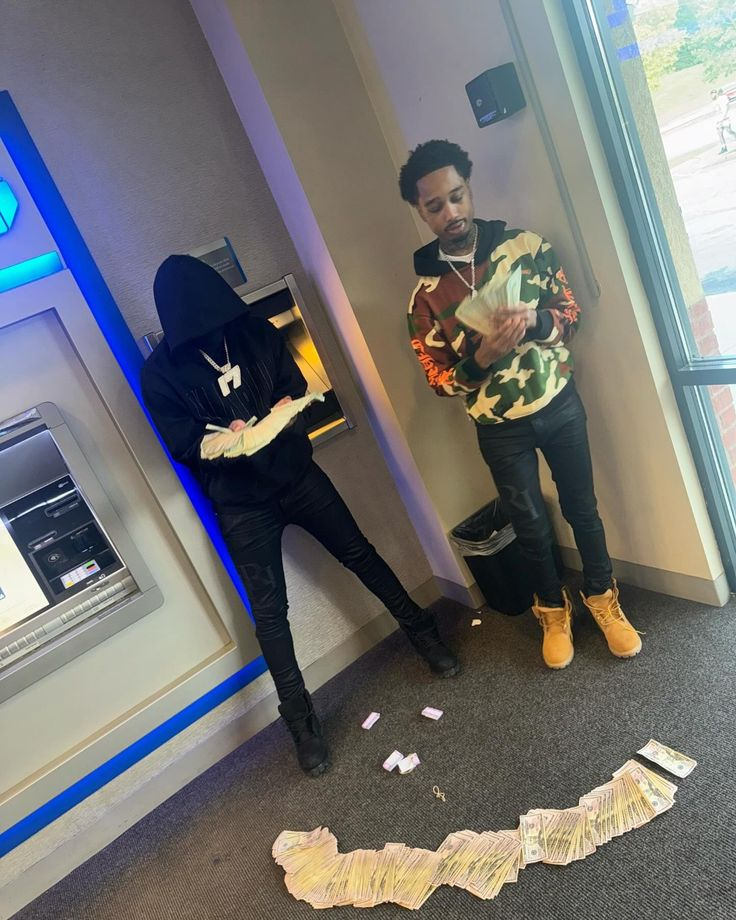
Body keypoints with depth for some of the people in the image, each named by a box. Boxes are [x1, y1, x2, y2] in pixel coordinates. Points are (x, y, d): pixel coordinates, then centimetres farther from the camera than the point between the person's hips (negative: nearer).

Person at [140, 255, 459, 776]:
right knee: (269, 610, 3)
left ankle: (423, 634, 32)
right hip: (239, 502, -2)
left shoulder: (255, 333, -2)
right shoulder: (160, 373, -9)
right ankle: (300, 719, 19)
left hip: (296, 473, 2)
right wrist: (226, 435, -25)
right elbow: (181, 444, -8)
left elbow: (296, 385, 7)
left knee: (360, 554, 11)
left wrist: (287, 406, -15)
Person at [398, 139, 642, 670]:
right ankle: (553, 610, 38)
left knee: (582, 507, 14)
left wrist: (535, 321, -23)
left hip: (559, 403, 1)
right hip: (499, 427, -1)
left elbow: (571, 312, 0)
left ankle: (602, 598, 38)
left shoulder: (525, 245, -5)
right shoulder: (425, 291, -9)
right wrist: (481, 357, -27)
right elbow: (439, 378, -7)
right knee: (531, 525, 13)